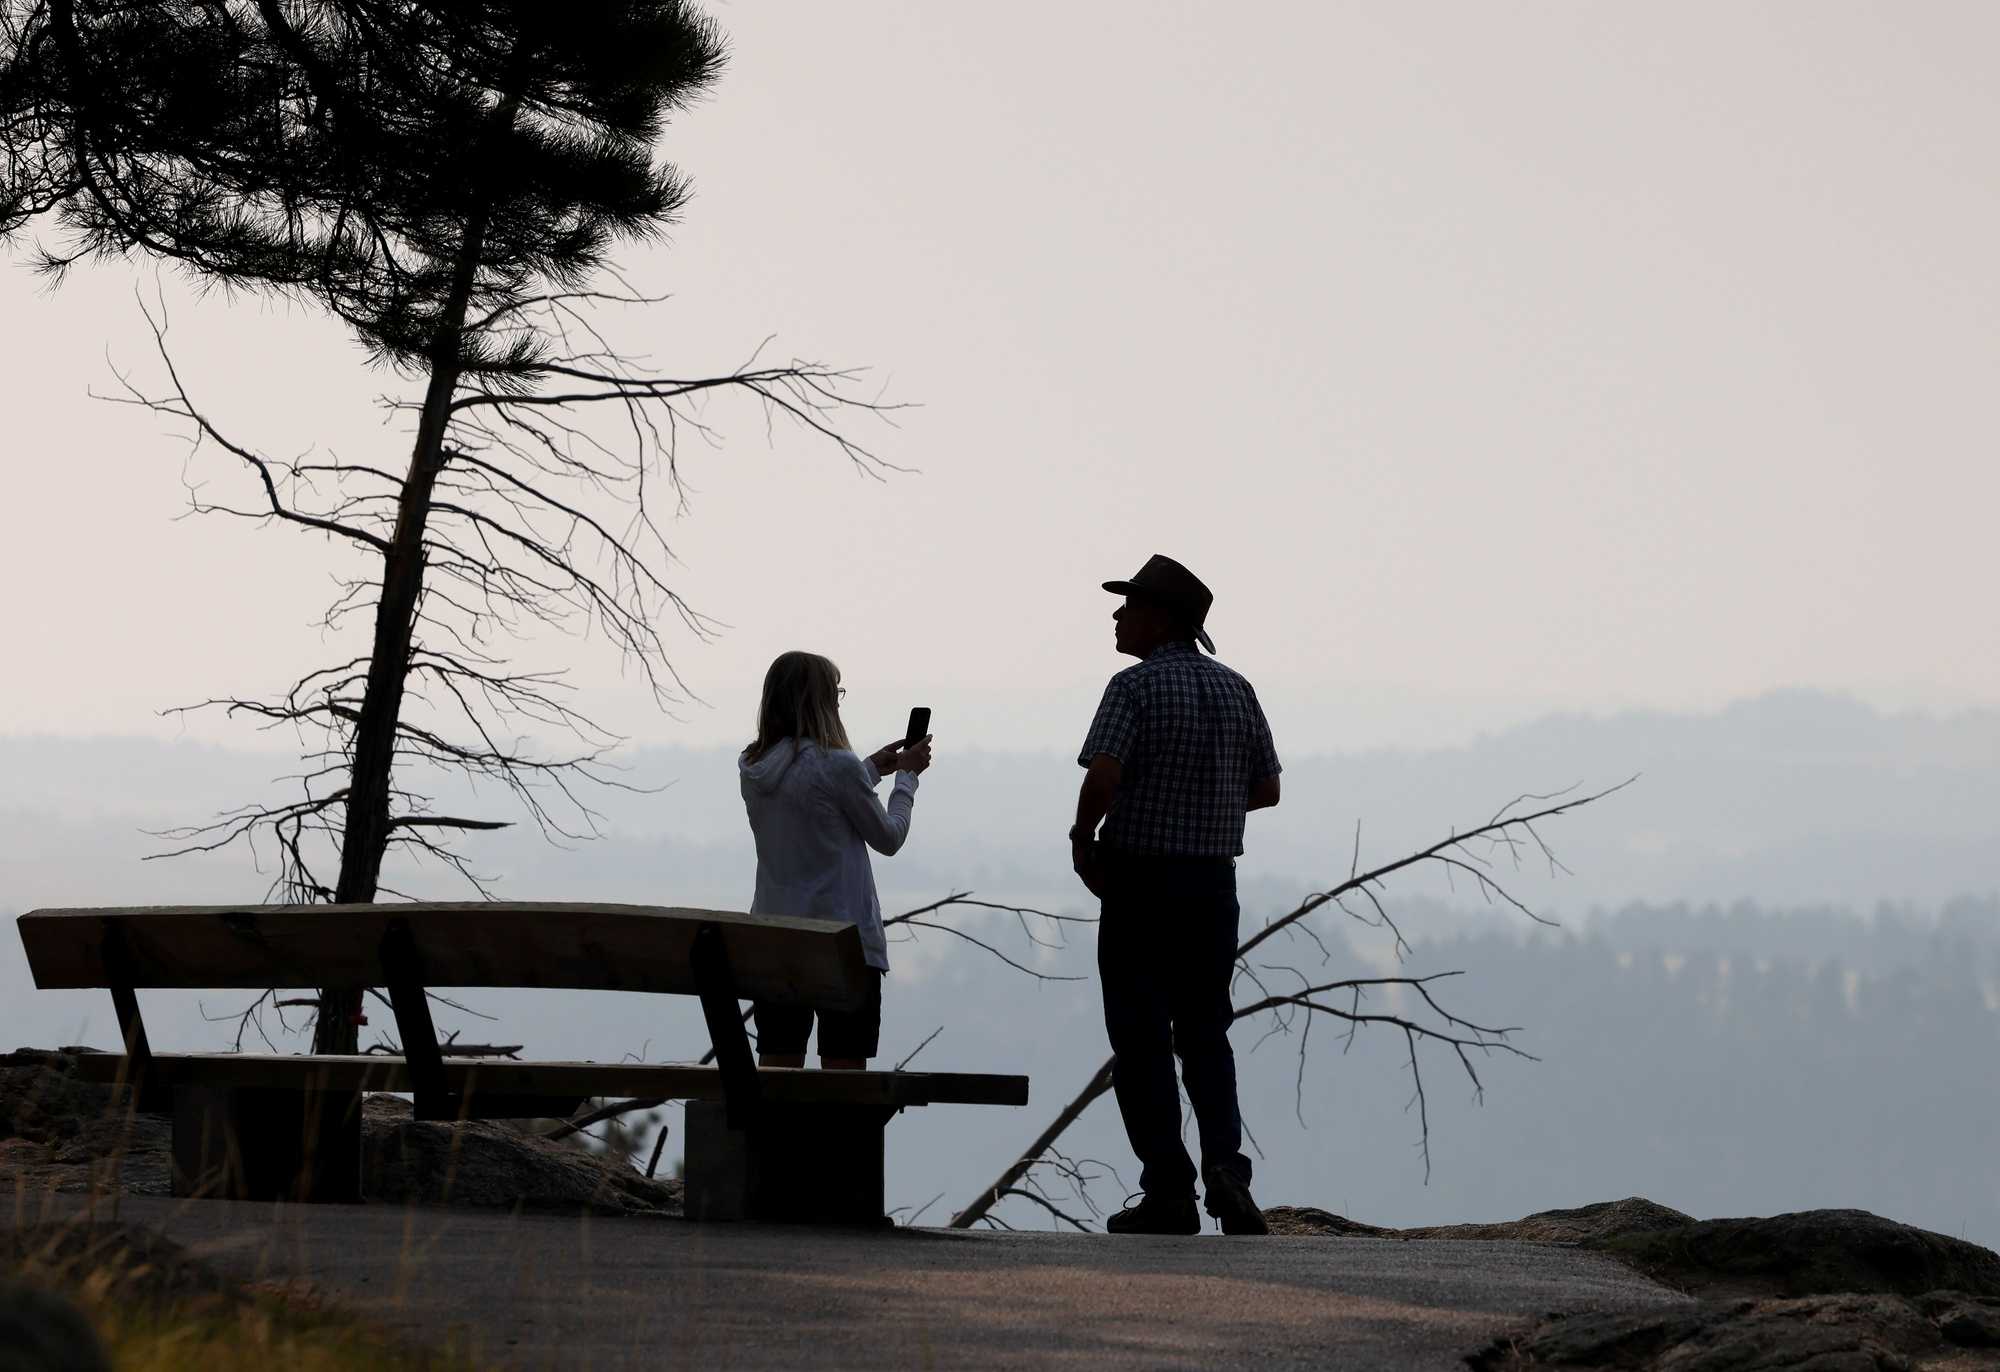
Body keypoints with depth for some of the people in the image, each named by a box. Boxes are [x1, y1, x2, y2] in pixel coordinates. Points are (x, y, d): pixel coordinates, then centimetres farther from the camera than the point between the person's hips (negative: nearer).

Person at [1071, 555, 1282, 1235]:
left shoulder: (1136, 687, -12)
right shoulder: (1236, 691, 6)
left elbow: (1101, 777, -24)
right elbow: (1266, 789, 9)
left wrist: (1083, 838, -7)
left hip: (1139, 881, -5)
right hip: (1213, 884, 5)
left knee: (1142, 1039, 2)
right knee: (1205, 1033, 14)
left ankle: (1168, 1193, -1)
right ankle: (1225, 1162, -7)